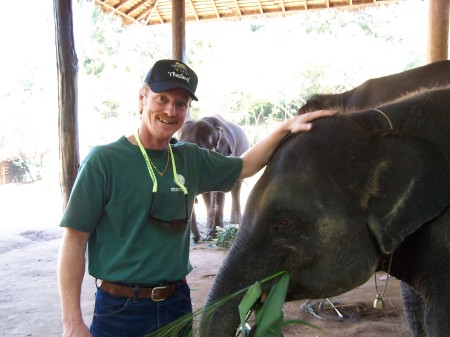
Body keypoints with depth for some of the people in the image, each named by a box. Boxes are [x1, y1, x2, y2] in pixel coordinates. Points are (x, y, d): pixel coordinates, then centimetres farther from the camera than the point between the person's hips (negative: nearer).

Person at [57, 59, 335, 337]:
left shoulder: (191, 160, 3)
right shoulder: (104, 160, -12)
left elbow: (245, 166, 19)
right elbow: (74, 240, -12)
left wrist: (286, 128, 9)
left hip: (178, 302, 5)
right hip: (121, 310, -4)